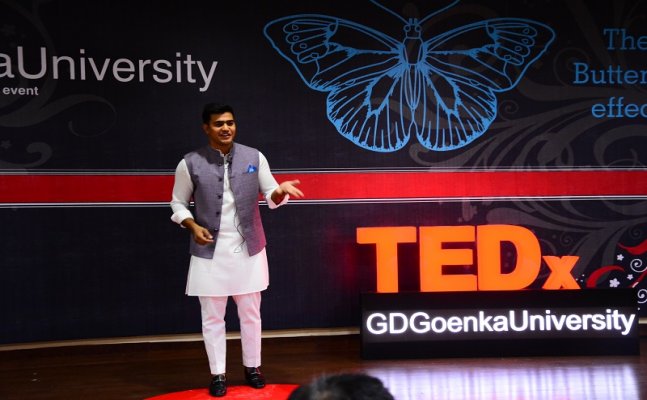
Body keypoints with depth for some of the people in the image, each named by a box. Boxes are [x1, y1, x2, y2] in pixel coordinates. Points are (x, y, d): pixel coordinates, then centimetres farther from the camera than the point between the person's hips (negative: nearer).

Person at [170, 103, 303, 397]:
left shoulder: (254, 157, -1)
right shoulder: (190, 164, -6)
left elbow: (271, 197, 3)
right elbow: (178, 203, 4)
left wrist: (281, 190, -20)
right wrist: (193, 226, -14)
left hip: (248, 249, 2)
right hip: (210, 252, -1)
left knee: (251, 313, 13)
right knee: (212, 317, 8)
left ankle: (252, 367, 30)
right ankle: (217, 374, 23)